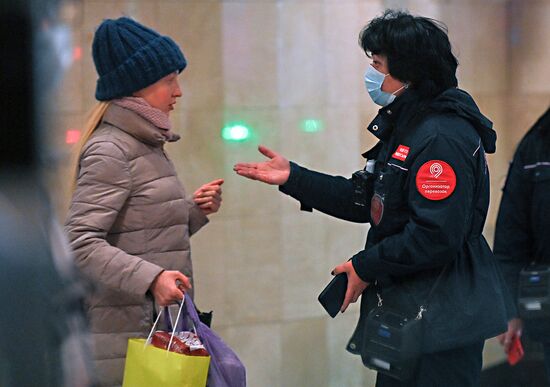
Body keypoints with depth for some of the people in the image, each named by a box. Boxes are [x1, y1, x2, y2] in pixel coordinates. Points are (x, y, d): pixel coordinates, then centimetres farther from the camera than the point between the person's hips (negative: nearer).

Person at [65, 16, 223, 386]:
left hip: (162, 324, 9)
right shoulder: (110, 150, -12)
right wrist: (150, 279, -29)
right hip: (128, 329, -9)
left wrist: (195, 211, 6)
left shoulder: (147, 145, 16)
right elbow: (81, 242, -21)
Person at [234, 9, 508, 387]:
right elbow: (368, 200, 15)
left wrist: (366, 266, -16)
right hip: (406, 312, 11)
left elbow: (437, 236, -27)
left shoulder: (442, 139, -22)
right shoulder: (405, 126, 13)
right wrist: (293, 178, 10)